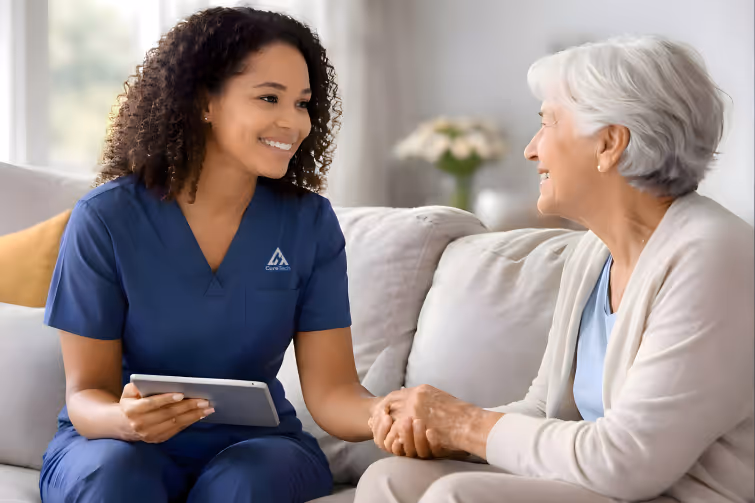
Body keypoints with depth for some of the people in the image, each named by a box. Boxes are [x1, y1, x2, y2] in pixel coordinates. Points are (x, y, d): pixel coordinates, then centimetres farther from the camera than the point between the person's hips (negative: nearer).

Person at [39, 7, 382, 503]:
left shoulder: (310, 223, -4)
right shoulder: (106, 220, -10)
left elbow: (331, 389, -9)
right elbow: (86, 391, -9)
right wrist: (124, 419, -34)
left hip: (255, 446, 1)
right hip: (123, 443, -1)